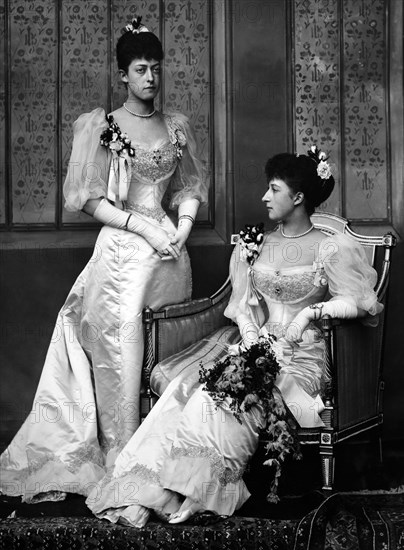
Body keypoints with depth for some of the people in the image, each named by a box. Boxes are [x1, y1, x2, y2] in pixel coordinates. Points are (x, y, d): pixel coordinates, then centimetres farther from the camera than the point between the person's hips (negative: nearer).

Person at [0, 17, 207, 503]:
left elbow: (190, 188, 18)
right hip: (121, 252, -3)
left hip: (169, 251, 4)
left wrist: (183, 226, -2)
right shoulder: (102, 128, 0)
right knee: (121, 356, -6)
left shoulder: (177, 127, 13)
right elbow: (88, 199, -4)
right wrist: (141, 224, -12)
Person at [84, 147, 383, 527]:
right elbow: (244, 302, 12)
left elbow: (353, 301, -8)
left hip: (299, 356, -4)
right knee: (190, 385, -22)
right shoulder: (260, 244, 14)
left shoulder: (330, 249, -3)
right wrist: (250, 335, -6)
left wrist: (311, 312, -19)